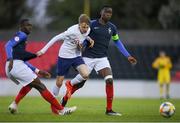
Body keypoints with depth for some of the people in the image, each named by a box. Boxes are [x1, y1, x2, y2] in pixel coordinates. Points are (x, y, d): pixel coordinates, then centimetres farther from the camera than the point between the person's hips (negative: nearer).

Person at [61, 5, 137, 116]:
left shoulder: (112, 28, 6)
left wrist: (128, 56, 15)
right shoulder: (92, 24, -7)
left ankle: (109, 110, -10)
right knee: (81, 82, -1)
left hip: (102, 58, 3)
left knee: (109, 80, -17)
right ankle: (65, 98, 31)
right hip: (88, 57, -3)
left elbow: (117, 42, 19)